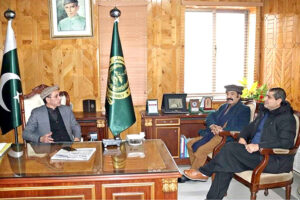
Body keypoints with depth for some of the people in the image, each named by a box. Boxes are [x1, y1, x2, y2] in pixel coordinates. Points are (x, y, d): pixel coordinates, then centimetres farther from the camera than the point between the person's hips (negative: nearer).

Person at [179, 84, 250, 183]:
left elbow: (241, 129, -14)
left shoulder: (244, 110, 0)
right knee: (190, 144, -3)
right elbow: (210, 117, 14)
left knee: (201, 150, -25)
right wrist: (212, 126, -9)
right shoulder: (224, 107, 24)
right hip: (214, 134, 9)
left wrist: (222, 130, -21)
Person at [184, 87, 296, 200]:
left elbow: (285, 143, -22)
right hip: (256, 153, 8)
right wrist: (242, 137, 1)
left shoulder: (287, 118, -10)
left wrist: (258, 146, -28)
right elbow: (250, 127, 24)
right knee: (226, 165, -17)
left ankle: (204, 172, -6)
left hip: (274, 160, -8)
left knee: (230, 148, -23)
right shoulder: (265, 111, 18)